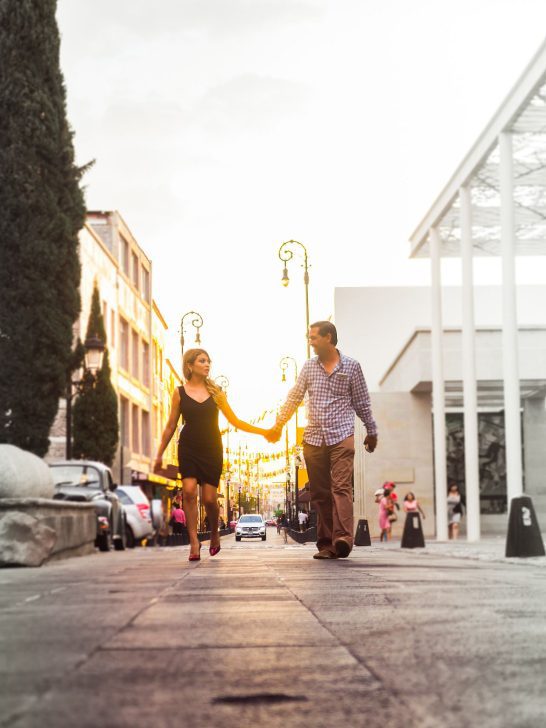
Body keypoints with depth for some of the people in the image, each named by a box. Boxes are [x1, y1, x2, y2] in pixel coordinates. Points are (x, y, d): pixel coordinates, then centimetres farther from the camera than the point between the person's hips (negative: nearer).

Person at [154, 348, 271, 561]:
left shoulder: (215, 392, 7)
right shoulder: (180, 393, 4)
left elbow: (235, 421, 8)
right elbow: (171, 426, 9)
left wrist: (263, 432, 2)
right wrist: (160, 454, 8)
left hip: (212, 449, 1)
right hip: (188, 449, -1)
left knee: (209, 498, -4)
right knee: (189, 490, -17)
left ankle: (214, 534, 24)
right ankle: (194, 542, -11)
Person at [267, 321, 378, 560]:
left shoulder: (351, 366, 4)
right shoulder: (308, 367, 13)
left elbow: (362, 402, 9)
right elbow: (294, 398, 17)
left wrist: (371, 432, 13)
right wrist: (278, 425, 15)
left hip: (342, 437, -4)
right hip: (313, 439, 4)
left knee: (341, 487, -17)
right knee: (319, 493, 3)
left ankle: (343, 538, -29)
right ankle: (326, 544, 6)